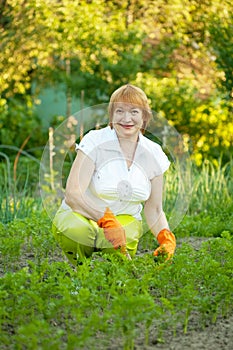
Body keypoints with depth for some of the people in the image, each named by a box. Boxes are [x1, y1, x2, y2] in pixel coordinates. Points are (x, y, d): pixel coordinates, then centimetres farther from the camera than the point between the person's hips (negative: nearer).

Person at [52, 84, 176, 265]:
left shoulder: (153, 153, 0)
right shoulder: (95, 141, -13)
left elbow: (154, 210, 7)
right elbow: (73, 194, -23)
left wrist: (167, 238, -14)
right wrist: (107, 219, -38)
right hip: (81, 216, -2)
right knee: (75, 229, -38)